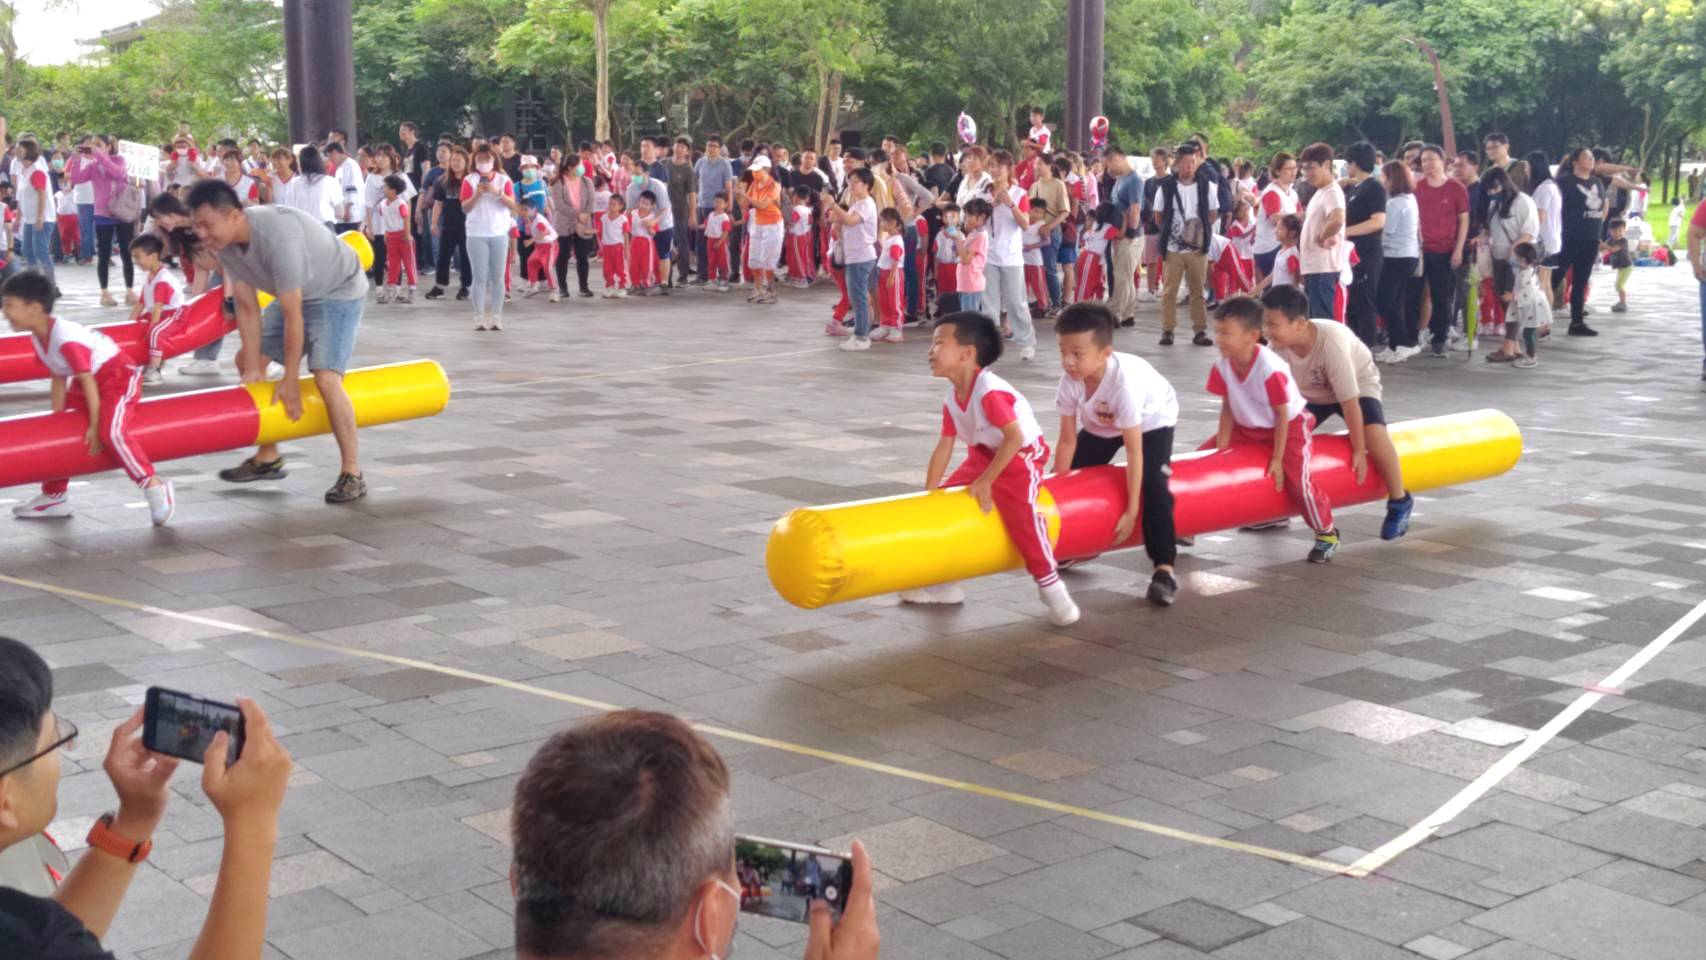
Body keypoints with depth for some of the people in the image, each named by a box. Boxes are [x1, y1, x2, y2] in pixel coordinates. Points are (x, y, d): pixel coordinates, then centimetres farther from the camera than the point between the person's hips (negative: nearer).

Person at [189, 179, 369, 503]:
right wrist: (253, 369, -10)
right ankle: (268, 457, 22)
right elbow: (247, 308, -7)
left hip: (338, 291, -9)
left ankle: (352, 474, -15)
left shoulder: (278, 236, -38)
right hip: (294, 294, 9)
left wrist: (290, 381, -25)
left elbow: (292, 315, -32)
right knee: (246, 362, 11)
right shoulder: (224, 243, -14)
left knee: (325, 376, -25)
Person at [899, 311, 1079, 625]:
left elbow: (1015, 438, -33)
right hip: (983, 454, 9)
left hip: (1022, 455, -9)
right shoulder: (951, 398, -4)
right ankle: (944, 582, 18)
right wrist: (929, 493, -2)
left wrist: (986, 480, -28)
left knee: (1019, 511, -28)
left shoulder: (989, 390, -30)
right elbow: (944, 446, 0)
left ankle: (1051, 587, -16)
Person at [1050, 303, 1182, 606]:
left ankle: (1164, 568, -20)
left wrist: (1131, 511, -36)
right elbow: (1067, 441, -17)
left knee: (1153, 486, -24)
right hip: (1101, 424, 6)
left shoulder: (1123, 381, -42)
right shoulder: (1069, 381, -29)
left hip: (1151, 420, -6)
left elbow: (1134, 450, -38)